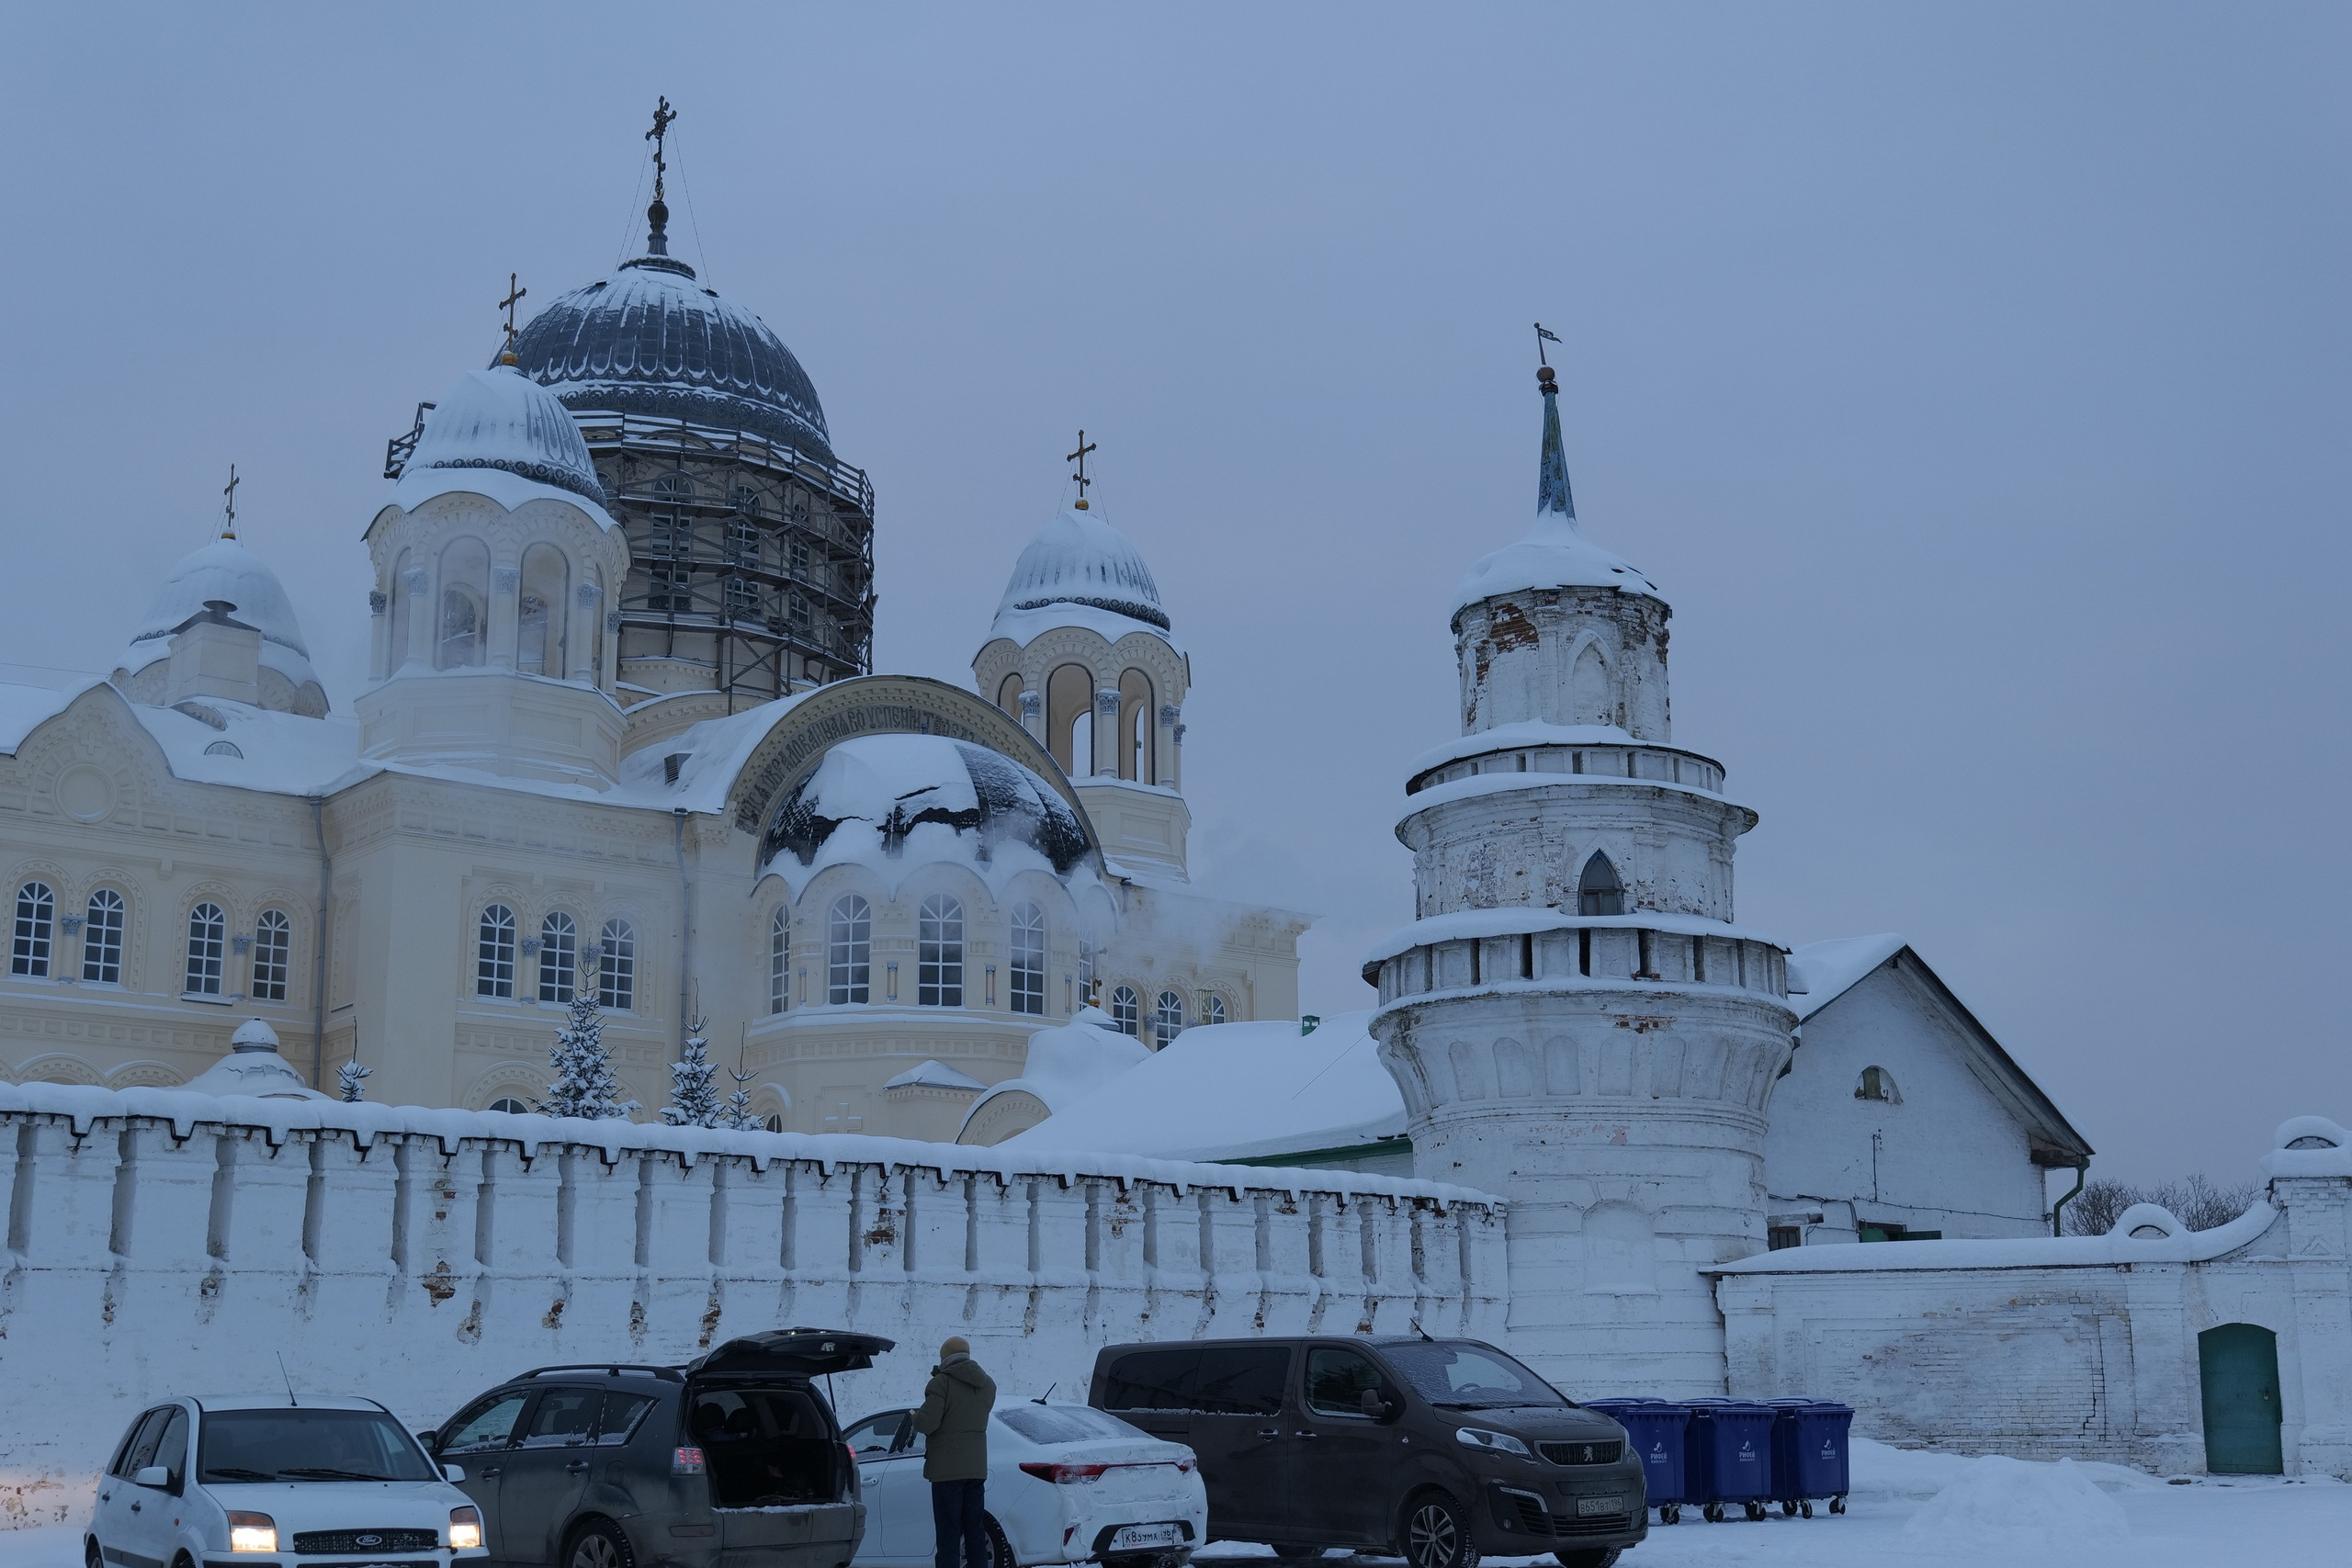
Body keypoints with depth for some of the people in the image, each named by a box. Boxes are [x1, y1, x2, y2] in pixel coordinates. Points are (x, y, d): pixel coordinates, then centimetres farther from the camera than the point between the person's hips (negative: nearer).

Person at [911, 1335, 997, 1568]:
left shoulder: (942, 1383, -13)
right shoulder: (987, 1385, 10)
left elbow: (927, 1423, -20)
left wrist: (915, 1416, 3)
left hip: (947, 1469, -6)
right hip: (977, 1468, 6)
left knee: (948, 1533, -4)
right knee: (975, 1531, 12)